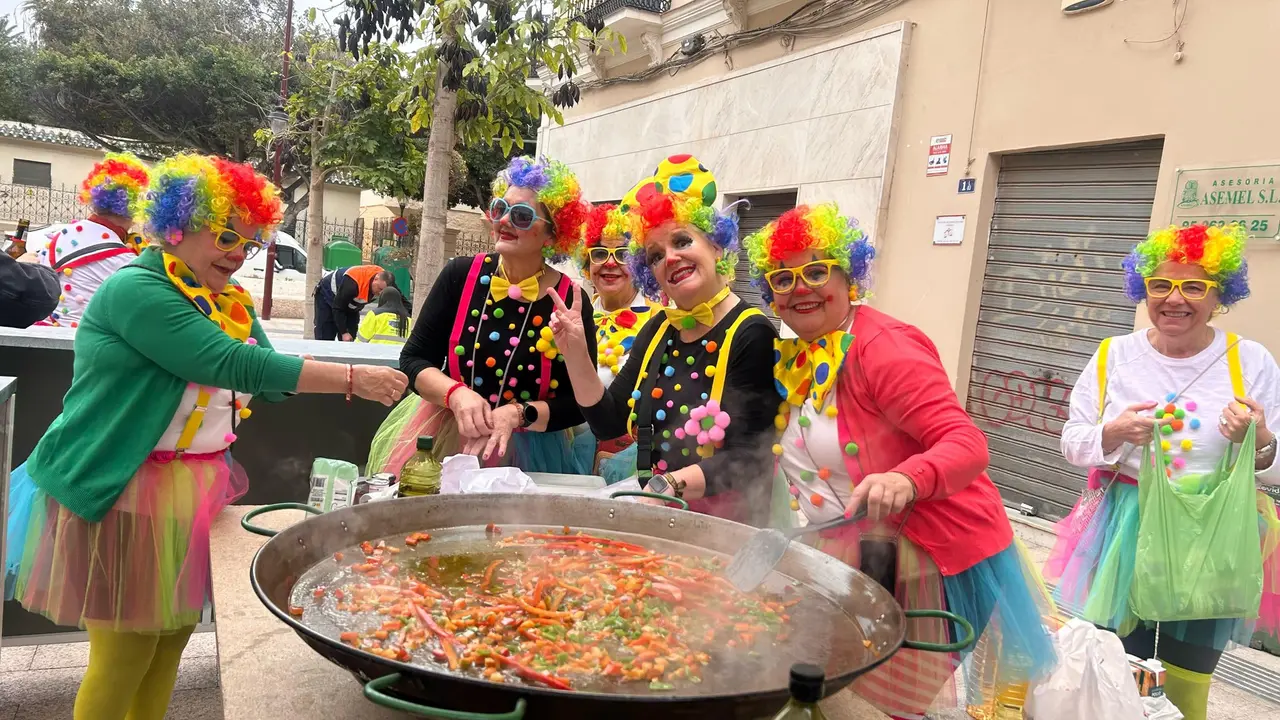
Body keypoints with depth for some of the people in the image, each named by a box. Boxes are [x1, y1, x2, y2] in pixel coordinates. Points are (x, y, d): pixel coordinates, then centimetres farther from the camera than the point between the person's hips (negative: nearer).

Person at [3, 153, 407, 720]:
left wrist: (350, 378, -14)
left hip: (194, 490, 8)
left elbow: (267, 378, 5)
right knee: (125, 653, 2)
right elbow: (231, 364, -26)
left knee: (172, 636, 17)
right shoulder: (136, 290, -17)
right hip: (122, 495, -8)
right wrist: (352, 378, -25)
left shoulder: (227, 300, 9)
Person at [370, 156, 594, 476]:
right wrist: (456, 393, -20)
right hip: (439, 440, 2)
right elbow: (413, 359, -1)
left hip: (526, 453, -1)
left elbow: (578, 404, -9)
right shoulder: (461, 275, -4)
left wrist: (518, 414, -24)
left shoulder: (572, 301, -9)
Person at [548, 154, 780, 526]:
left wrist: (671, 483, -26)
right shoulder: (657, 330, 9)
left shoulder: (751, 335, -10)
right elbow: (608, 422, 8)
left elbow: (744, 459, -15)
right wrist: (576, 354, -3)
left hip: (726, 524, -4)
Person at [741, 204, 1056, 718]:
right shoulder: (795, 360, 6)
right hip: (855, 560, 8)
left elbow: (967, 443, -26)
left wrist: (907, 480, -46)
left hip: (936, 562, -7)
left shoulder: (881, 346, -19)